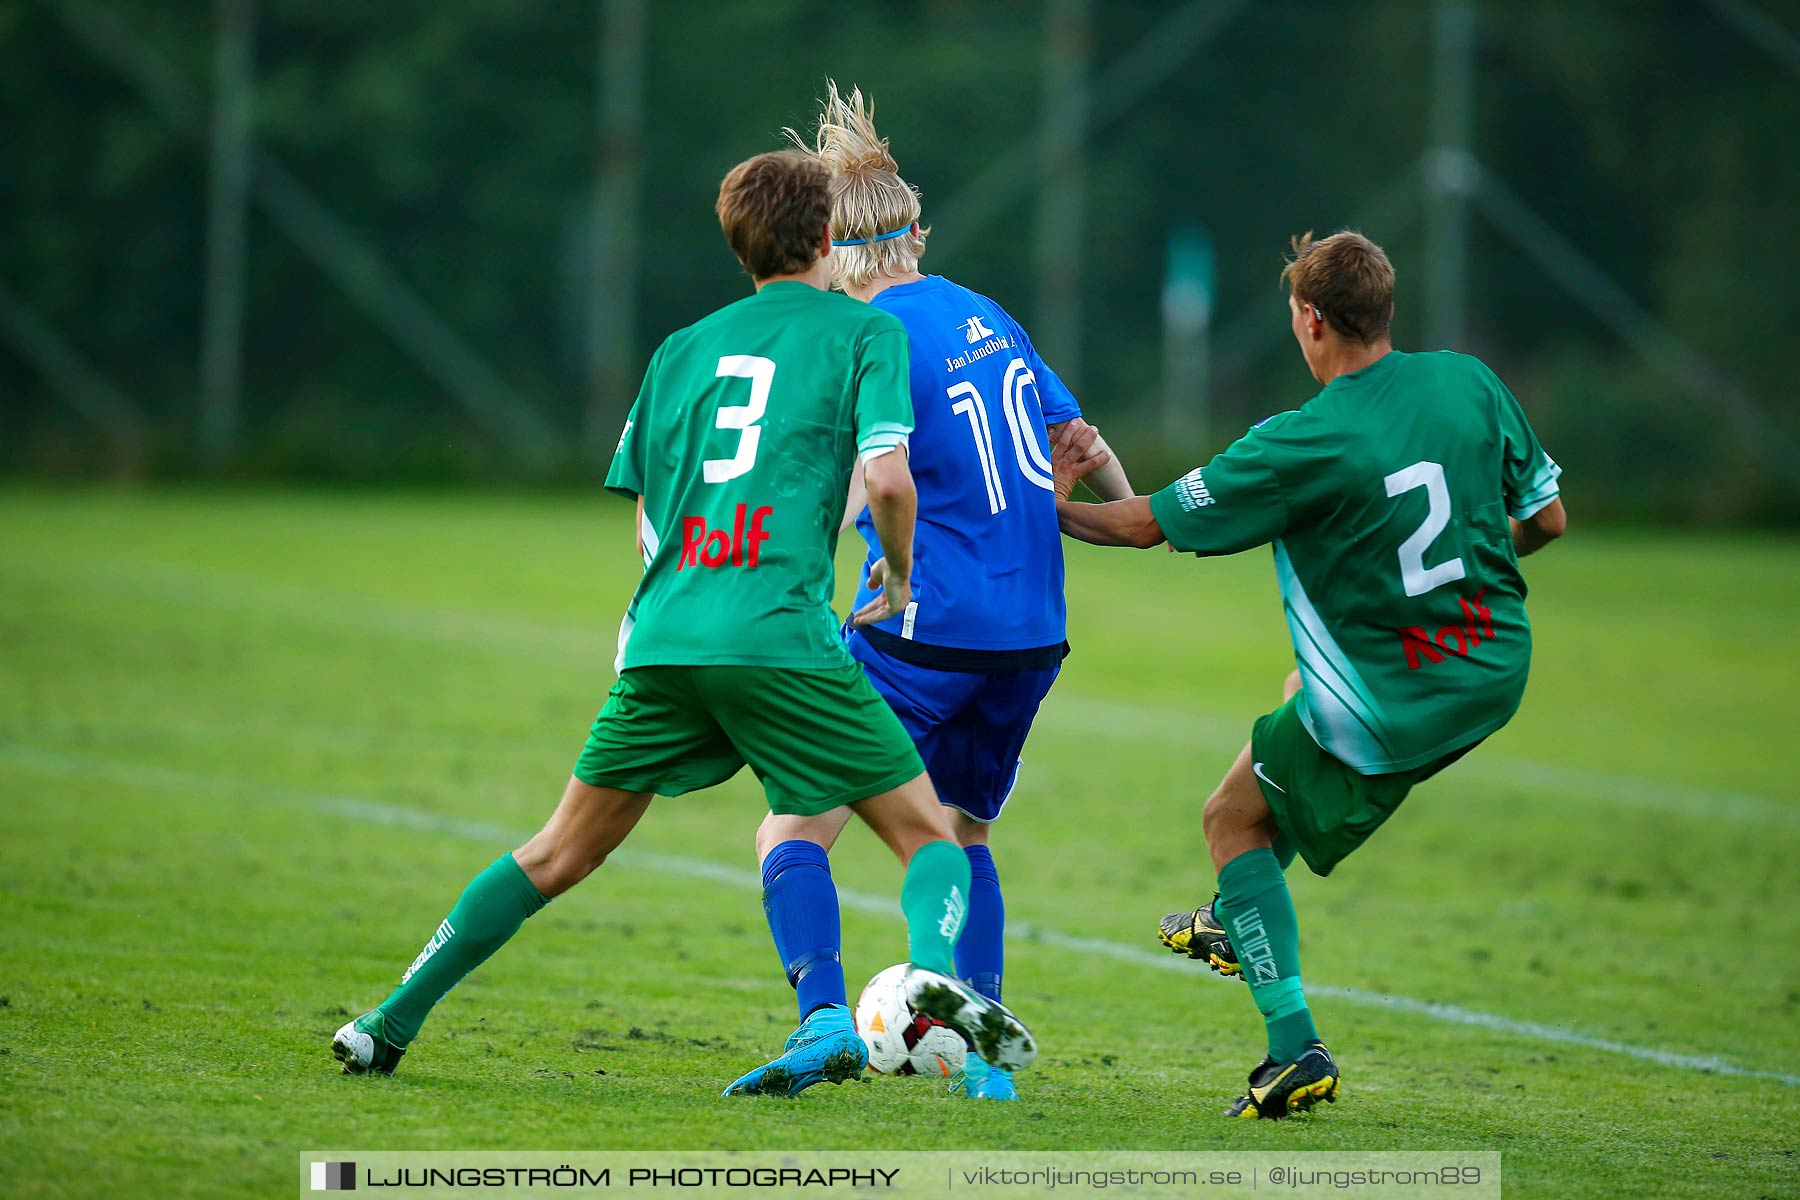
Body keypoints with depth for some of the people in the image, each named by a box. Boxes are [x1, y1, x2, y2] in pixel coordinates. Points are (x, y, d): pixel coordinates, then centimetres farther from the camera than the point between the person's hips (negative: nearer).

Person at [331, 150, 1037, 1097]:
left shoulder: (684, 348, 21)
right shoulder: (865, 332, 7)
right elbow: (887, 477, -7)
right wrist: (899, 576, 10)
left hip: (663, 640, 4)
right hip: (781, 638, -4)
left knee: (561, 853, 17)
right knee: (927, 833, 5)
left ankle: (388, 1026, 14)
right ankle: (936, 975, -25)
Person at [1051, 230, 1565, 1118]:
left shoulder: (1301, 447, -19)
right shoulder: (1469, 382, -4)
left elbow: (1147, 524, -9)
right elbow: (1545, 518, 7)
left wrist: (1049, 513, 8)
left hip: (1391, 710, -7)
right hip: (1497, 668, 7)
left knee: (1232, 818, 13)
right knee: (1311, 675, 36)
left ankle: (1296, 1049, 1)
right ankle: (1241, 922, 43)